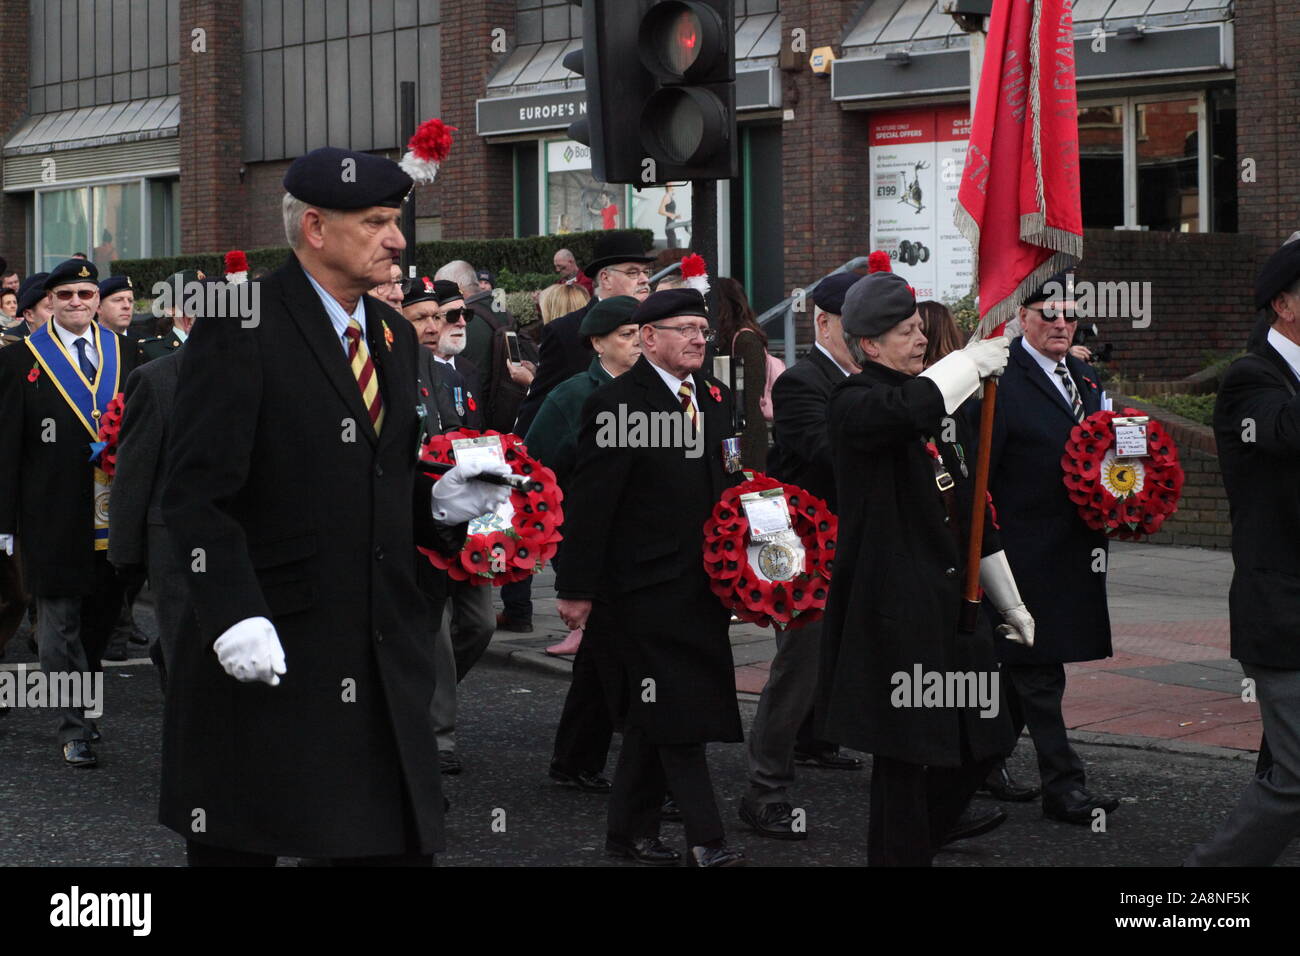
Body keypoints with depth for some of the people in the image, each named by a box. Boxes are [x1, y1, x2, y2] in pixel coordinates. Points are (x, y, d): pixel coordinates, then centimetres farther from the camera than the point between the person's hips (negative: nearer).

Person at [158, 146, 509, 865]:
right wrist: (234, 616, -23)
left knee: (402, 842, 7)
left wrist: (440, 504, 2)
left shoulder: (394, 335, 15)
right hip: (268, 650, -6)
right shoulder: (240, 327, -8)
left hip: (385, 656, 7)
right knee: (237, 845, 5)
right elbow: (196, 495, -14)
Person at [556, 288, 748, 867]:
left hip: (700, 587, 7)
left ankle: (630, 832, 23)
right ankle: (704, 841, -2)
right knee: (673, 715, -6)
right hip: (645, 587, -7)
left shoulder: (714, 397, 12)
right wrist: (576, 590, -14)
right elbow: (590, 504, -13)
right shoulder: (616, 405, -11)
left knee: (655, 718, 14)